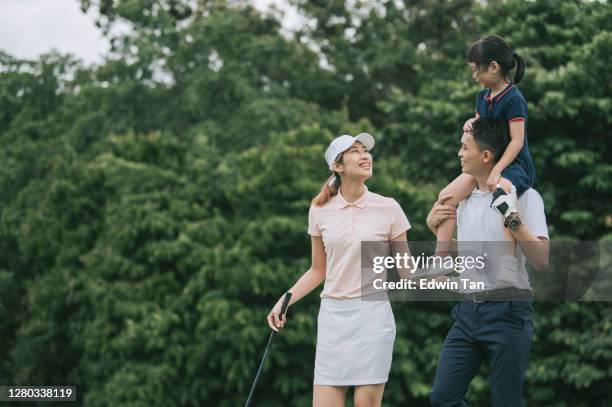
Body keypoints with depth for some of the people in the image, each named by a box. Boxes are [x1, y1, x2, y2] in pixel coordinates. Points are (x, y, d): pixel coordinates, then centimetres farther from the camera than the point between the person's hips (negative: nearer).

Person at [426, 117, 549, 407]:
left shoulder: (524, 196, -6)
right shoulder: (465, 198, 14)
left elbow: (541, 259, -15)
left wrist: (513, 221, -26)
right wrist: (435, 228, 13)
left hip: (507, 310, -7)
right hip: (468, 309, 7)